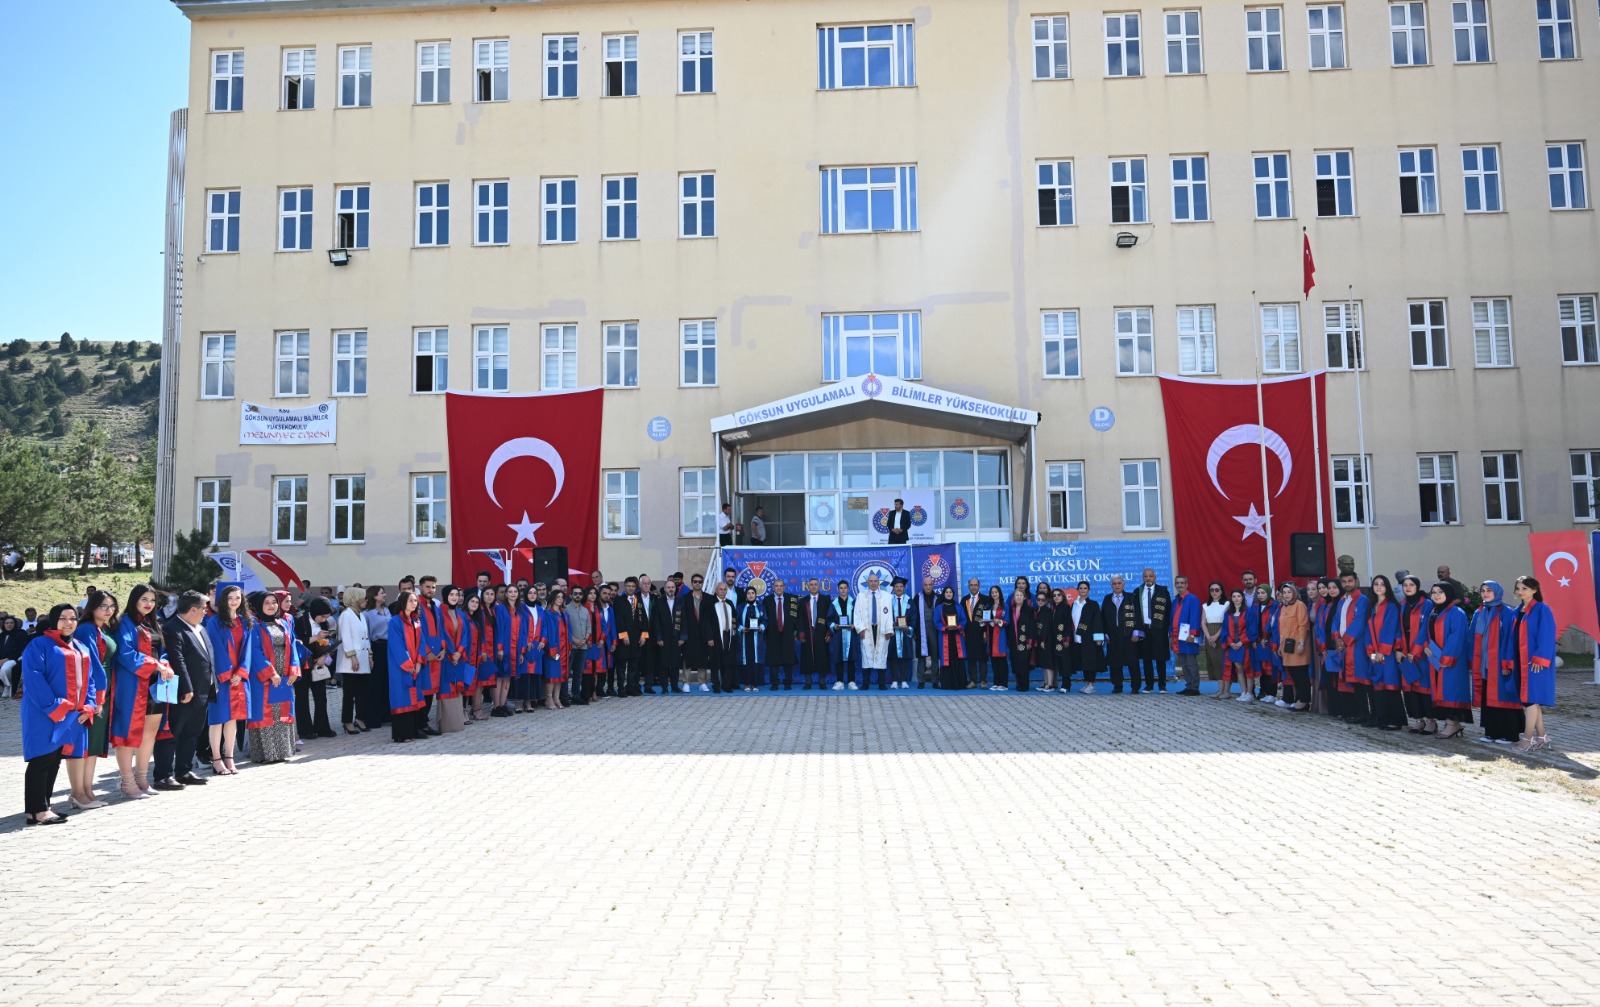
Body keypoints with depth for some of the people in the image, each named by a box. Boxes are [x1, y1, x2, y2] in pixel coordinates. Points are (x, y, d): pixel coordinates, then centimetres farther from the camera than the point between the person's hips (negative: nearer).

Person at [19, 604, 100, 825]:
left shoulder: (82, 650, 18)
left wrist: (88, 707, 2)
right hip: (45, 715, -7)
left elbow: (89, 679, 17)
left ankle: (43, 806, 16)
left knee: (54, 761, 10)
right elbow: (33, 678, -15)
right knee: (42, 760, -8)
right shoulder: (40, 644, -5)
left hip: (73, 715, 7)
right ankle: (38, 810, -7)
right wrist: (54, 707, -20)